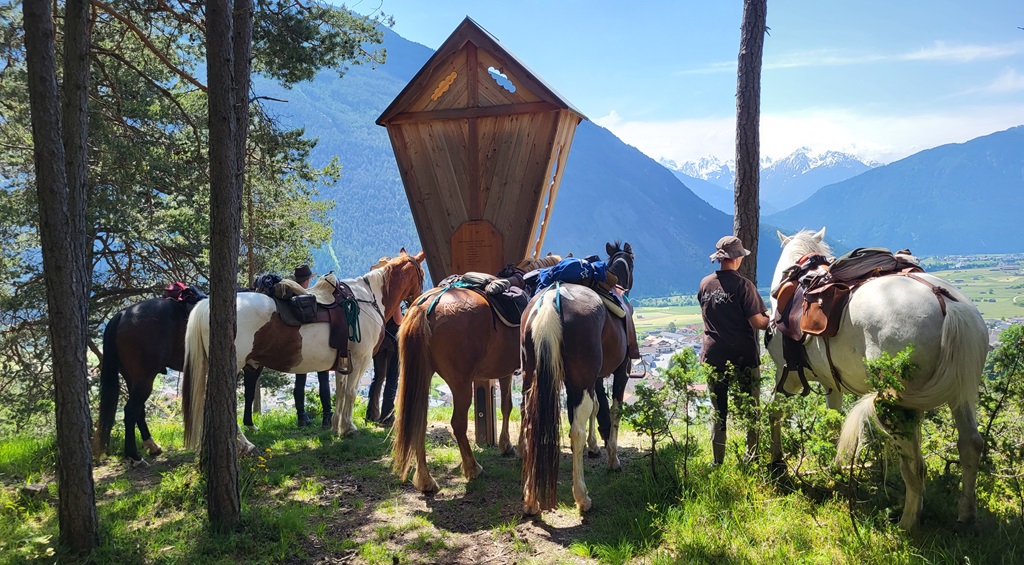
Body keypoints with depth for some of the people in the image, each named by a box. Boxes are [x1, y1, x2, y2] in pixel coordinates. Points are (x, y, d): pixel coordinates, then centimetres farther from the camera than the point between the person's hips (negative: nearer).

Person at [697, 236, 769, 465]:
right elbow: (757, 322, -16)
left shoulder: (705, 284, 3)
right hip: (743, 355, -4)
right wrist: (771, 319, 3)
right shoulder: (743, 285, -13)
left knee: (718, 410, 12)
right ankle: (752, 456, 17)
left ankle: (717, 461, 17)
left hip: (713, 355, 4)